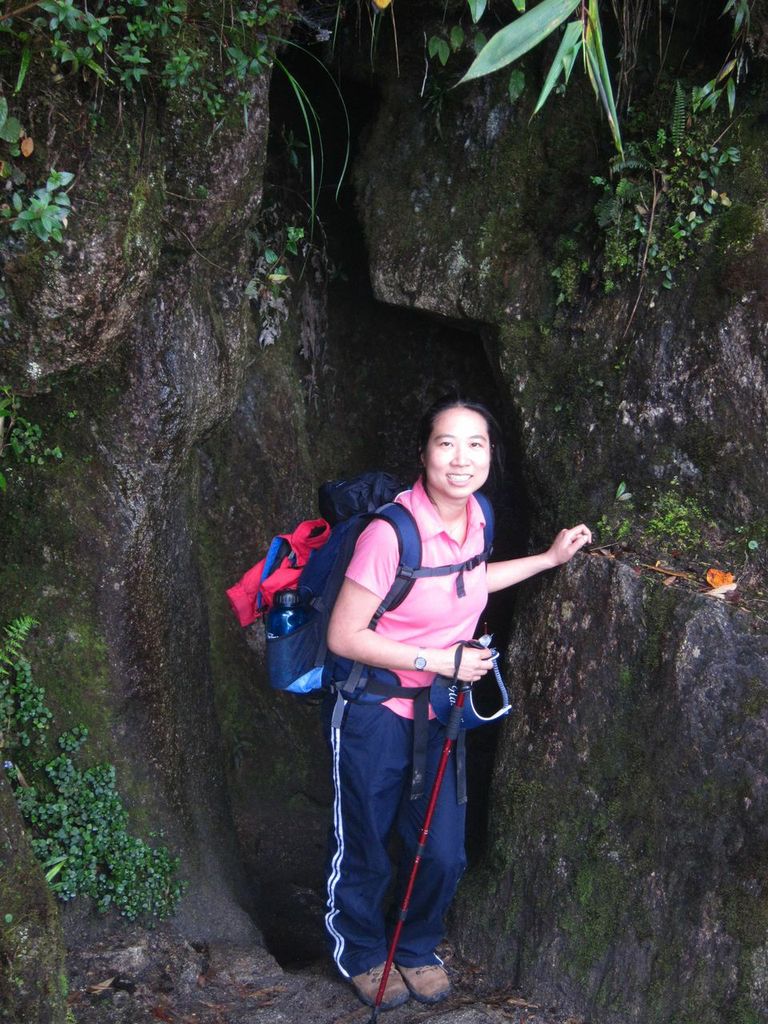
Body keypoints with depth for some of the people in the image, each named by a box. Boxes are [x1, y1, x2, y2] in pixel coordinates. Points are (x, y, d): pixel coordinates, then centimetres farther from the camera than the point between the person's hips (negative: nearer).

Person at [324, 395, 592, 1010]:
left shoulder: (476, 517, -4)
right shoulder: (392, 532, -27)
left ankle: (417, 948, 41)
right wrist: (439, 661, -21)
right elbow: (344, 636, -22)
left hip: (438, 712, 6)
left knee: (443, 854, 12)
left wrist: (550, 558, 14)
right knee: (365, 855, 13)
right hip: (374, 716, -6)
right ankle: (362, 954, 41)